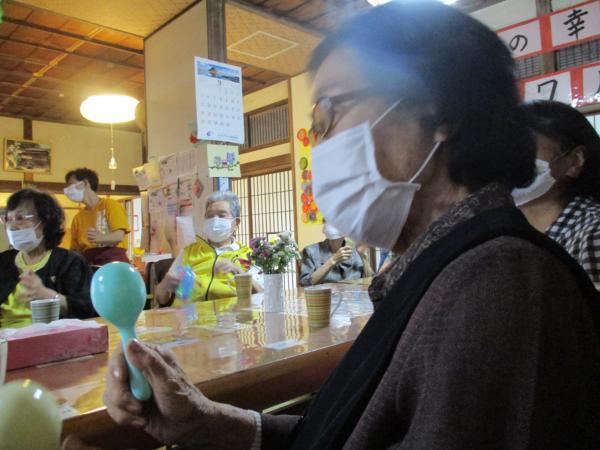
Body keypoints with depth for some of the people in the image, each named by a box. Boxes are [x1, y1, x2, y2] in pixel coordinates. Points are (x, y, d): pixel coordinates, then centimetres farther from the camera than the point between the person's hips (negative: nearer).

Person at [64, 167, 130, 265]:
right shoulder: (77, 217, 19)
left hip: (113, 258, -4)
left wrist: (100, 238, -28)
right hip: (88, 261, 4)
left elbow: (119, 235, -9)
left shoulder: (110, 204, 4)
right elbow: (76, 249, 18)